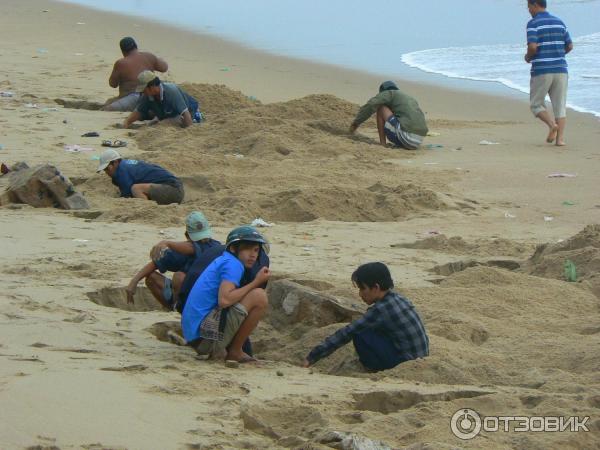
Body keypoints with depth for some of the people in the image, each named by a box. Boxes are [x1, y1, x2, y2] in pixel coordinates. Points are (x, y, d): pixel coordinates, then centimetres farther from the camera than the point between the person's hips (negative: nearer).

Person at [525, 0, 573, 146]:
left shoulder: (533, 23, -6)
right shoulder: (559, 22, 11)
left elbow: (532, 47, -17)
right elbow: (569, 46, 12)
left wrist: (528, 57, 3)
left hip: (541, 70, -4)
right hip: (560, 69, 4)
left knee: (536, 105, 10)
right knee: (560, 106, 6)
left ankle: (552, 124, -14)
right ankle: (560, 138, -6)